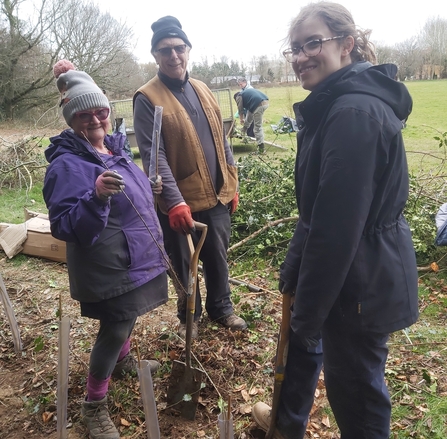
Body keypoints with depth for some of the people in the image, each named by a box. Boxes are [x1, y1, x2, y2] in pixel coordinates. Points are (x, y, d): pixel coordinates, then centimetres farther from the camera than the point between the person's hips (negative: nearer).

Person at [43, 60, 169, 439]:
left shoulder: (114, 147, 6)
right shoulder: (68, 164, -20)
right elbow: (64, 226, -27)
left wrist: (155, 244, 20)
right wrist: (96, 196, -41)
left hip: (135, 261, 8)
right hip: (108, 270, -8)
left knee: (127, 318, 24)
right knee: (114, 330, 0)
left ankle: (123, 361, 51)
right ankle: (94, 406, 20)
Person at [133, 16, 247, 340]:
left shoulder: (203, 91, 9)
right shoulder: (147, 99, -10)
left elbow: (222, 141, 13)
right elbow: (154, 156, -17)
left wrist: (232, 184, 11)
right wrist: (174, 201, -26)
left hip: (216, 196, 5)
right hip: (178, 203, -5)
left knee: (218, 258, 18)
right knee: (184, 264, 12)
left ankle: (222, 308, 40)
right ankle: (189, 316, 35)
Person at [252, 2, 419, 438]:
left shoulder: (355, 112, -25)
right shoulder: (336, 105, 9)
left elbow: (338, 225, -27)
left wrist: (309, 310, -18)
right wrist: (294, 265, 16)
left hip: (358, 281, -10)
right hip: (345, 267, 10)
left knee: (353, 386, 10)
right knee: (300, 341, 28)